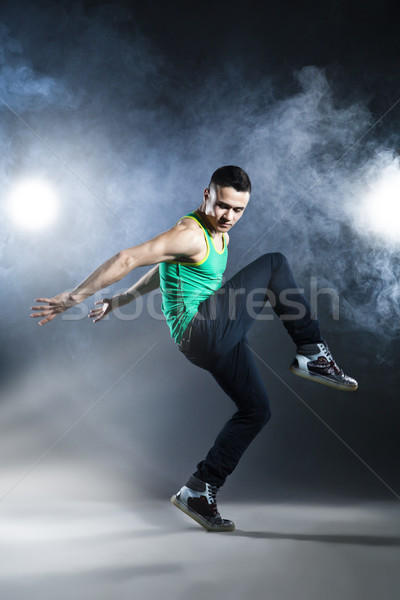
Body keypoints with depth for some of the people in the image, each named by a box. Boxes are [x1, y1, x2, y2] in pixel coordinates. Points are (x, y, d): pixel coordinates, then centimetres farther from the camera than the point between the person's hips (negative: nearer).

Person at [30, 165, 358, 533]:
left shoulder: (219, 234, 16)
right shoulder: (191, 234, -15)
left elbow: (165, 268, 25)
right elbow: (129, 259, -20)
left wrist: (120, 301, 24)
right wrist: (75, 297, -21)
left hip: (216, 342, 10)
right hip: (200, 332, -10)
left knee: (256, 410, 13)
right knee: (274, 264, -10)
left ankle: (200, 491, 14)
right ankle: (313, 354, -3)